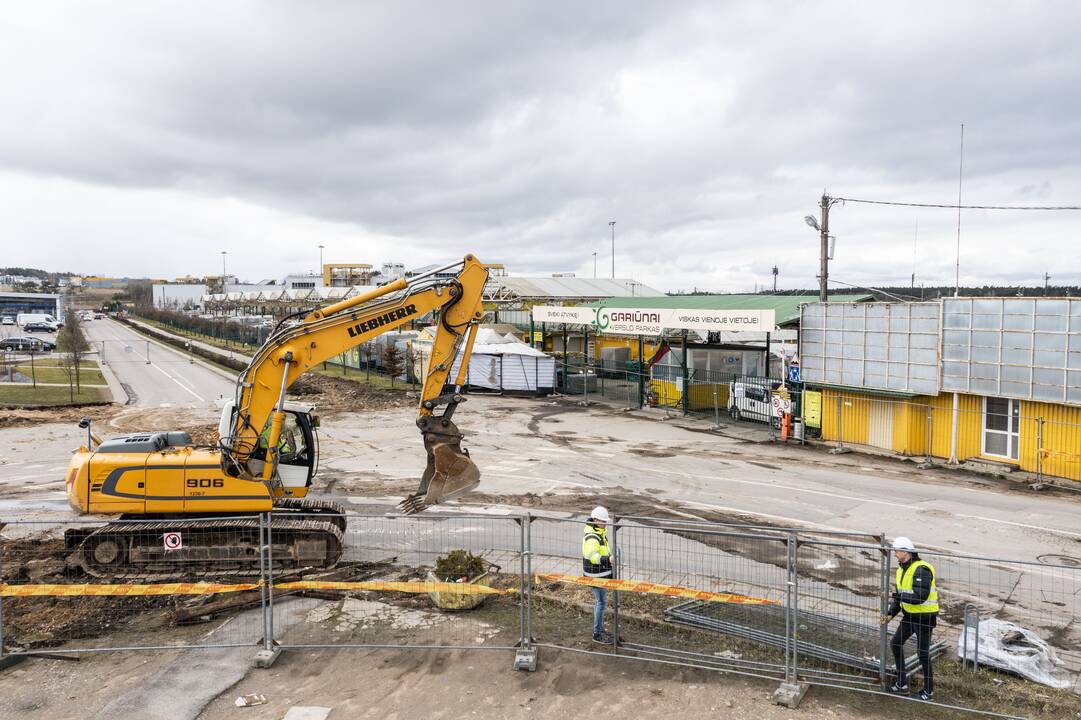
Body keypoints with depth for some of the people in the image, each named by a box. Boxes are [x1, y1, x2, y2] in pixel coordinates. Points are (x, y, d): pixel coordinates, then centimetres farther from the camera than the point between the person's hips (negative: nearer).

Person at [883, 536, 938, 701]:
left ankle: (929, 691, 15)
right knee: (896, 644, 12)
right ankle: (901, 684, 23)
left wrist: (898, 595, -25)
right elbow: (900, 596, 12)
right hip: (909, 615, 9)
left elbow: (920, 596, -31)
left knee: (923, 653, 0)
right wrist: (891, 614, 2)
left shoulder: (921, 569, -23)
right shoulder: (901, 569, 6)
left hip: (924, 616, -9)